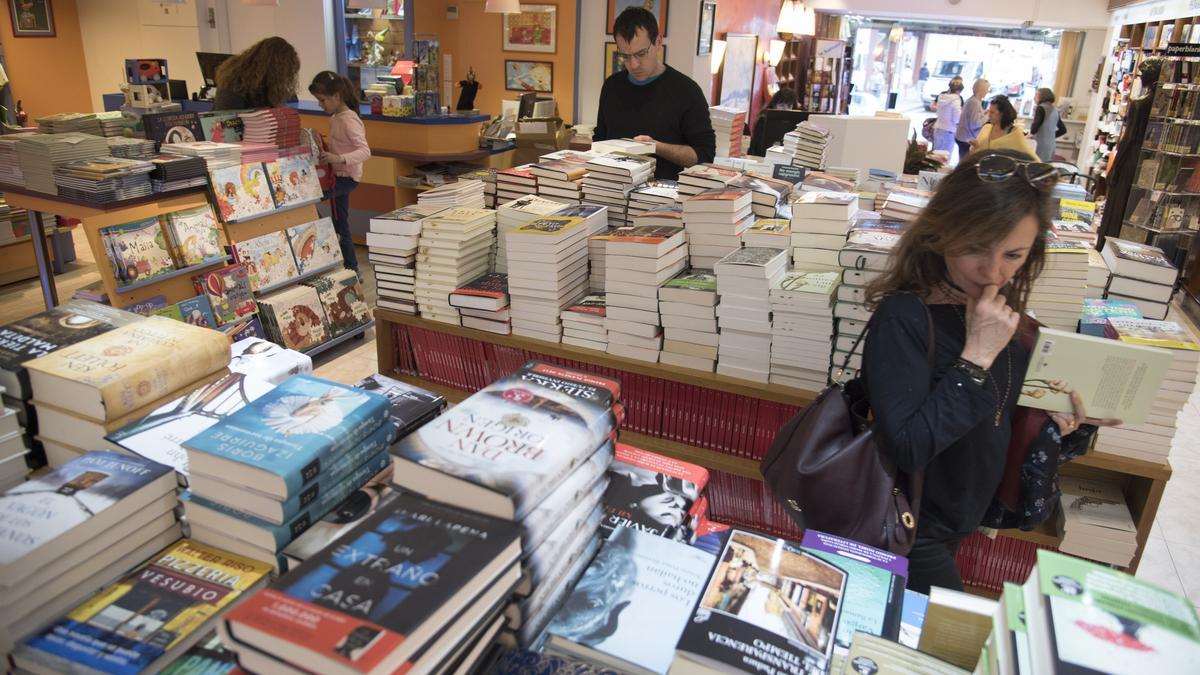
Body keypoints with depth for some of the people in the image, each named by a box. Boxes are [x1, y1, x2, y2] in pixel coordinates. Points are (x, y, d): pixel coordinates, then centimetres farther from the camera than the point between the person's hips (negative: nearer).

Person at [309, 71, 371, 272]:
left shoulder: (349, 120, -18)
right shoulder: (335, 118, 10)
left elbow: (365, 151, -29)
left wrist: (340, 158, -42)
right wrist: (325, 152, 7)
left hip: (347, 177, -9)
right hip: (339, 175, 9)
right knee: (341, 226, 12)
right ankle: (351, 268, 20)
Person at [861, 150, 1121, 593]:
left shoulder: (1005, 319, -3)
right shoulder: (903, 317, -27)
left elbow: (1001, 423, 10)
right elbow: (907, 449, -34)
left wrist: (1067, 422, -9)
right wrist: (977, 356, -32)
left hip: (960, 520, 8)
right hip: (906, 535, -7)